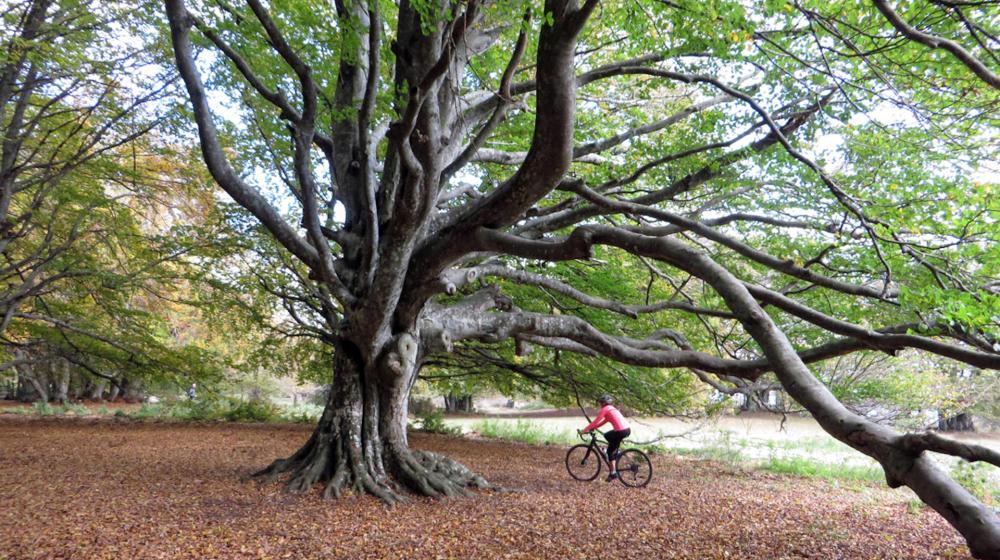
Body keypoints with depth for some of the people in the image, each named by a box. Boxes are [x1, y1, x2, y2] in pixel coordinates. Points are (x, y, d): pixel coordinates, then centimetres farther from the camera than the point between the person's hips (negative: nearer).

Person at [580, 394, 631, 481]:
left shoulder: (605, 409, -1)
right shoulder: (612, 408, 25)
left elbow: (596, 421, -3)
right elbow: (603, 422, 28)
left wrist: (585, 430, 4)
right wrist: (592, 428, 26)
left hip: (621, 431, -8)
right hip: (627, 429, 8)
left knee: (610, 450, 7)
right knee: (607, 435, 29)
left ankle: (613, 473, 7)